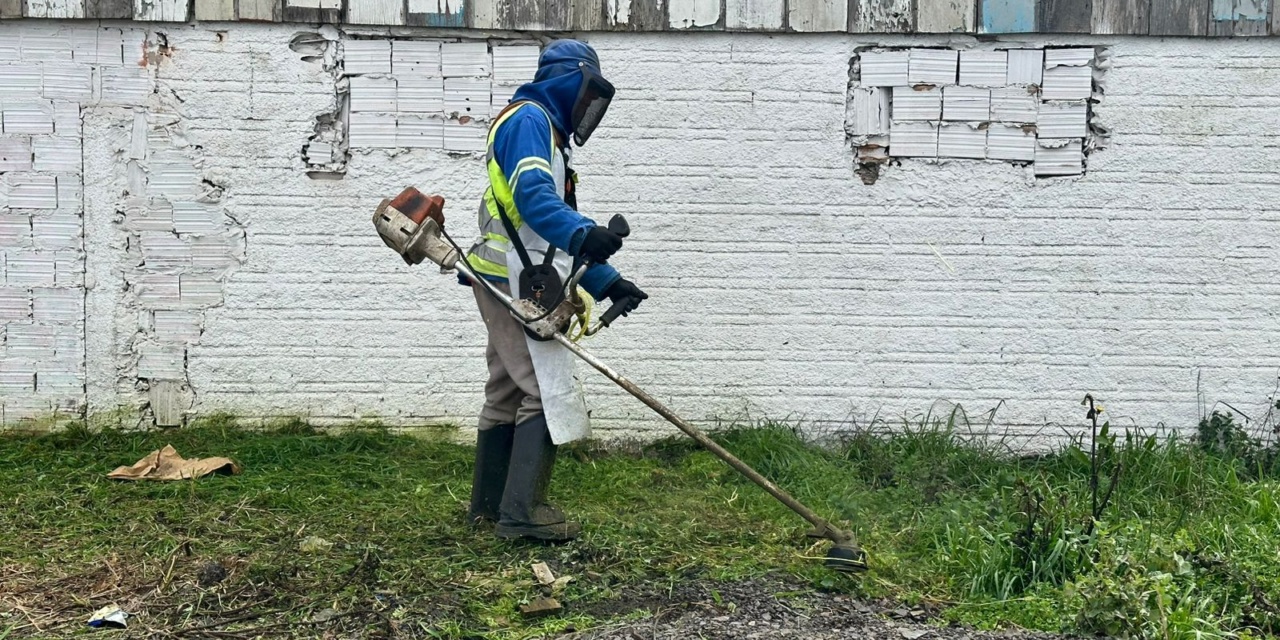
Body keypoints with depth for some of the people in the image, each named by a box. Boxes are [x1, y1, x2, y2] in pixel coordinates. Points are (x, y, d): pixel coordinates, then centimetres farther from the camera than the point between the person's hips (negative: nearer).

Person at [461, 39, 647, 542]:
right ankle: (522, 512, -8)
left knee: (508, 393, 14)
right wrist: (582, 233, -43)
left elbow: (559, 231, 24)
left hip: (517, 285, 11)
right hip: (516, 284, -11)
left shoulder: (548, 133, 24)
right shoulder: (528, 119, -8)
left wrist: (606, 281, 15)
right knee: (550, 393, -11)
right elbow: (532, 195, -27)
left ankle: (490, 505, 23)